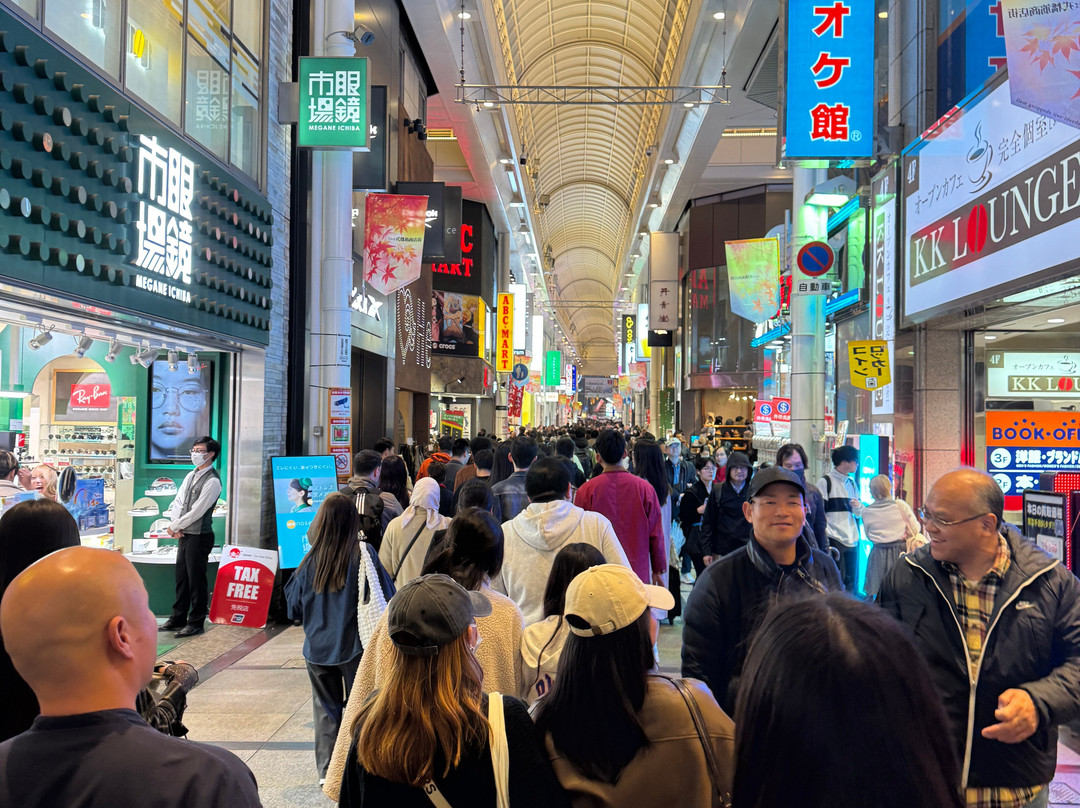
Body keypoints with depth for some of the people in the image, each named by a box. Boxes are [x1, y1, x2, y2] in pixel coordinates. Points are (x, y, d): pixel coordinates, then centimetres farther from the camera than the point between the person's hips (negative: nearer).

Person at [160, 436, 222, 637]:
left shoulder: (212, 481, -15)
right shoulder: (191, 475, 13)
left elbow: (196, 512, -17)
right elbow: (177, 502, 12)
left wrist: (174, 526, -8)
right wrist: (174, 525, -3)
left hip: (199, 536, -9)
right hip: (184, 534, 9)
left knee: (196, 579, -1)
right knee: (181, 577, 15)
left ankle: (196, 622, 8)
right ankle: (178, 618, 27)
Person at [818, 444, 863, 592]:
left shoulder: (851, 483, 19)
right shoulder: (825, 482, -3)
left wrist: (858, 506, 0)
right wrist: (825, 537, -16)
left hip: (852, 539, 7)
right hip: (834, 539, -7)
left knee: (850, 582, 8)